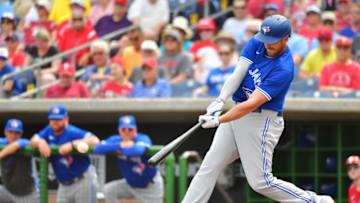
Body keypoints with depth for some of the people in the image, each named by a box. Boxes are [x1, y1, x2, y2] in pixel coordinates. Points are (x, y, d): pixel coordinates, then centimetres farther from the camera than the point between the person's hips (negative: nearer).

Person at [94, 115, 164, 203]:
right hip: (131, 184, 5)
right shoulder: (116, 140, -11)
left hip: (150, 186, -5)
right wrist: (120, 145, -34)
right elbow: (97, 149, -28)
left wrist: (121, 150, -31)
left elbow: (137, 150, -50)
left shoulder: (143, 139, -26)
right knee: (108, 190, -11)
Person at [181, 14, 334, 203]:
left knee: (261, 182, -5)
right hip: (237, 114, 7)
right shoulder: (256, 43, 0)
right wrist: (221, 100, -22)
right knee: (210, 166, 2)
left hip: (261, 121, -7)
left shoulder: (284, 69, -23)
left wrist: (219, 120, -32)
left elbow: (253, 103, -27)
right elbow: (238, 74, -5)